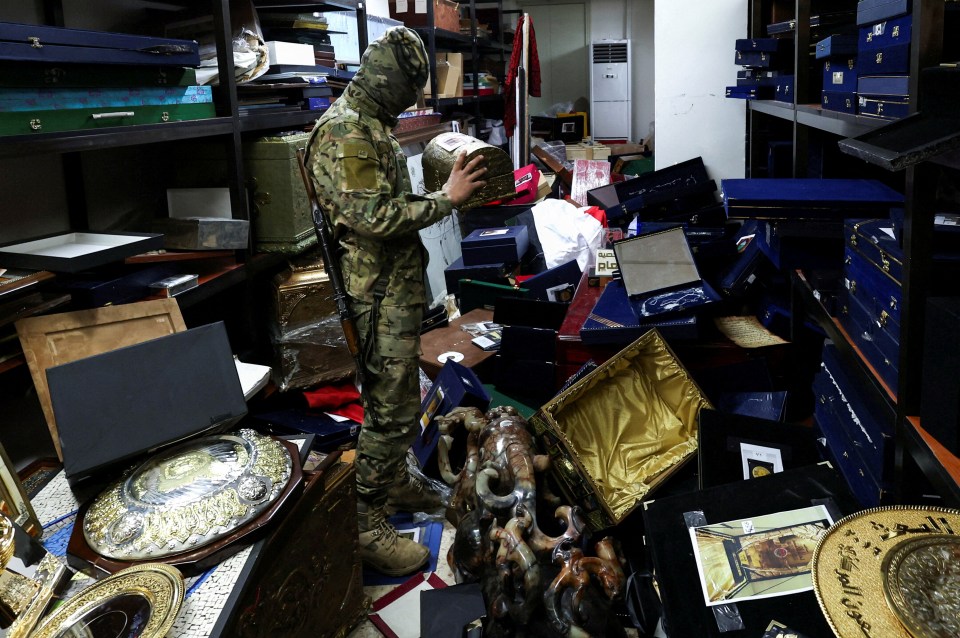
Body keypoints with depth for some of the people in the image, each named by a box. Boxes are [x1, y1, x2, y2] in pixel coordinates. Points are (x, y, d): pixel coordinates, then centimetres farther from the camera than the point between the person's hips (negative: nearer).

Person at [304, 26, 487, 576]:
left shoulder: (372, 124, 14)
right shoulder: (345, 132, -19)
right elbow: (375, 217, -26)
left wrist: (444, 189, 10)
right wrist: (447, 198, -18)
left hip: (399, 287, 11)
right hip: (381, 295, -11)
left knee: (397, 399, 21)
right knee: (393, 412, -4)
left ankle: (395, 483, 39)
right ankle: (366, 527, 8)